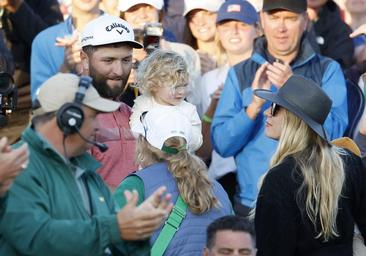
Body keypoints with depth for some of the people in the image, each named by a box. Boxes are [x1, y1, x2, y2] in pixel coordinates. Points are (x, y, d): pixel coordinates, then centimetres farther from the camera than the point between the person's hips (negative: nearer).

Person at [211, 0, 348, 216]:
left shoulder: (328, 70, 3)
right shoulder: (240, 74, 7)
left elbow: (334, 133, -10)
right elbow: (221, 145, -1)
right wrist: (254, 106, -17)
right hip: (252, 204, 1)